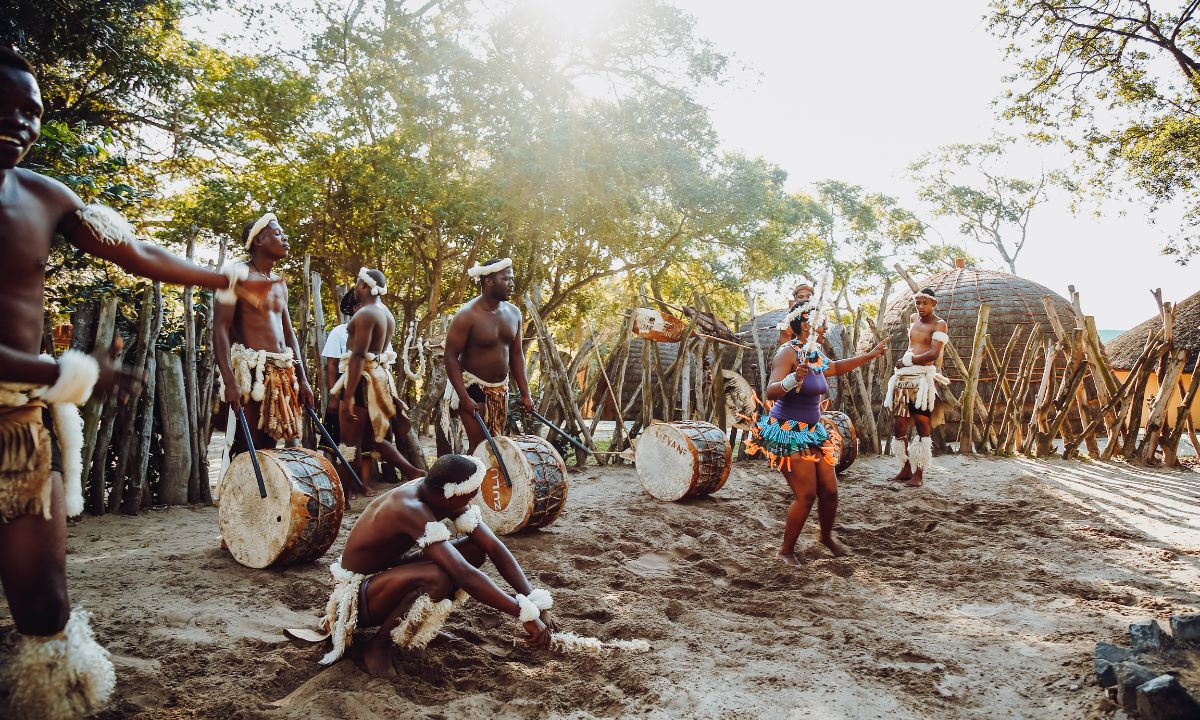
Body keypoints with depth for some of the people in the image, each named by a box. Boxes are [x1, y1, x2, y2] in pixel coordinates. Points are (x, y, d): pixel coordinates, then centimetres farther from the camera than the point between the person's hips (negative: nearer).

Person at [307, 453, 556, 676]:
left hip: (389, 572, 8)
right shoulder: (410, 508, -35)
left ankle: (426, 625, 6)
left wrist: (536, 603, -19)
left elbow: (494, 547, -11)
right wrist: (525, 614, -38)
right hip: (358, 596, -8)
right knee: (438, 577, -35)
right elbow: (464, 576, -41)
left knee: (475, 550, -6)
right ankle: (378, 643, -12)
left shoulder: (440, 495, -10)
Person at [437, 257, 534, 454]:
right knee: (479, 444, -9)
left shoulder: (513, 313, 2)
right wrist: (465, 398, -22)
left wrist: (525, 393, 5)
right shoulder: (468, 316, -17)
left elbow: (516, 354, 9)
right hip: (472, 386, -6)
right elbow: (451, 356, -16)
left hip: (500, 388, 6)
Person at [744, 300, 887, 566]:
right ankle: (786, 550, 8)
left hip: (813, 432, 8)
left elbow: (837, 367, 30)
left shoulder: (816, 357, 8)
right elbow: (771, 392, -27)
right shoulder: (788, 354, -17)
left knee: (829, 490, 8)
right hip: (788, 434, -8)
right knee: (806, 495, -10)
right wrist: (794, 379, -45)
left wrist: (871, 355, 33)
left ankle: (827, 537, 35)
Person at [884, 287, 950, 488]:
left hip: (923, 378, -7)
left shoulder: (939, 325, -3)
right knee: (900, 425, 7)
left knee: (922, 425, -6)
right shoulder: (913, 318, 17)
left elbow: (934, 353, -14)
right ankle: (907, 468, 18)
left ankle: (919, 473, -3)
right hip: (904, 376, 7)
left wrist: (908, 361, -8)